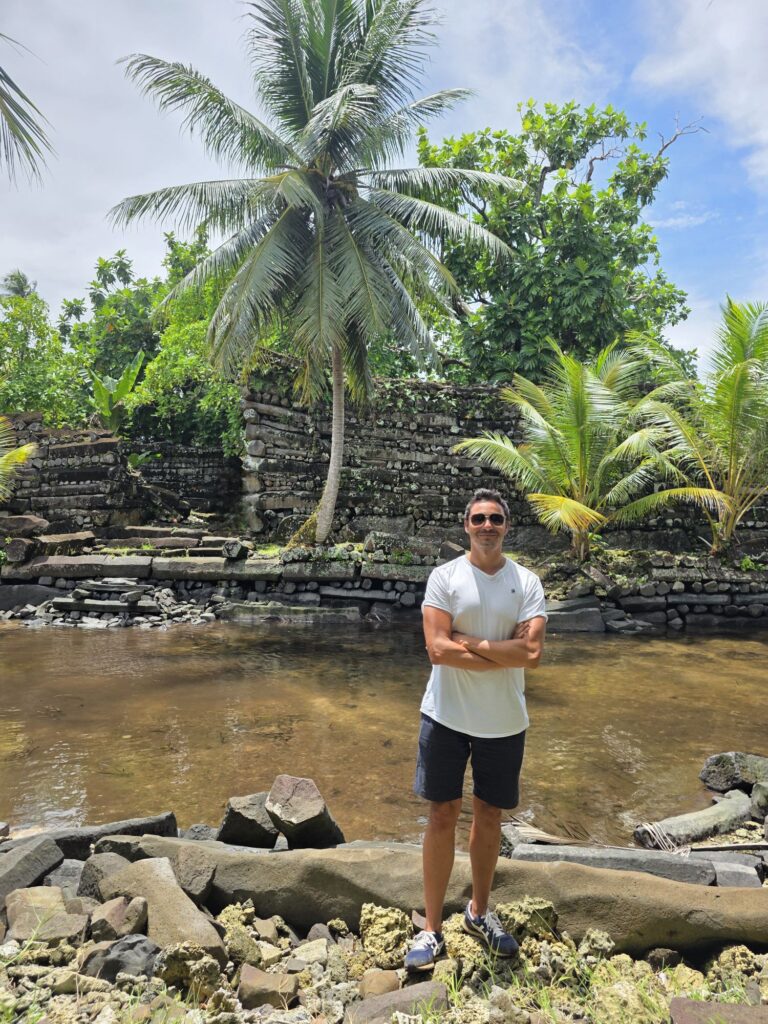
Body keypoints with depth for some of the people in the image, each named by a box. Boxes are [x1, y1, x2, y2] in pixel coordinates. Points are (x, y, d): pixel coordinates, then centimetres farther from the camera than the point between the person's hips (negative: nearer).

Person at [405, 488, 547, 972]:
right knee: (443, 816, 7)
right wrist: (504, 653, -16)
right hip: (447, 715, -2)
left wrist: (469, 643, -17)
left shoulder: (528, 582, -3)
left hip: (504, 722, 2)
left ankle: (480, 912, 40)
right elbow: (437, 649, -18)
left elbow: (532, 653, -16)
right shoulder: (444, 576, -7)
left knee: (490, 817, 17)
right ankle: (432, 928, 24)